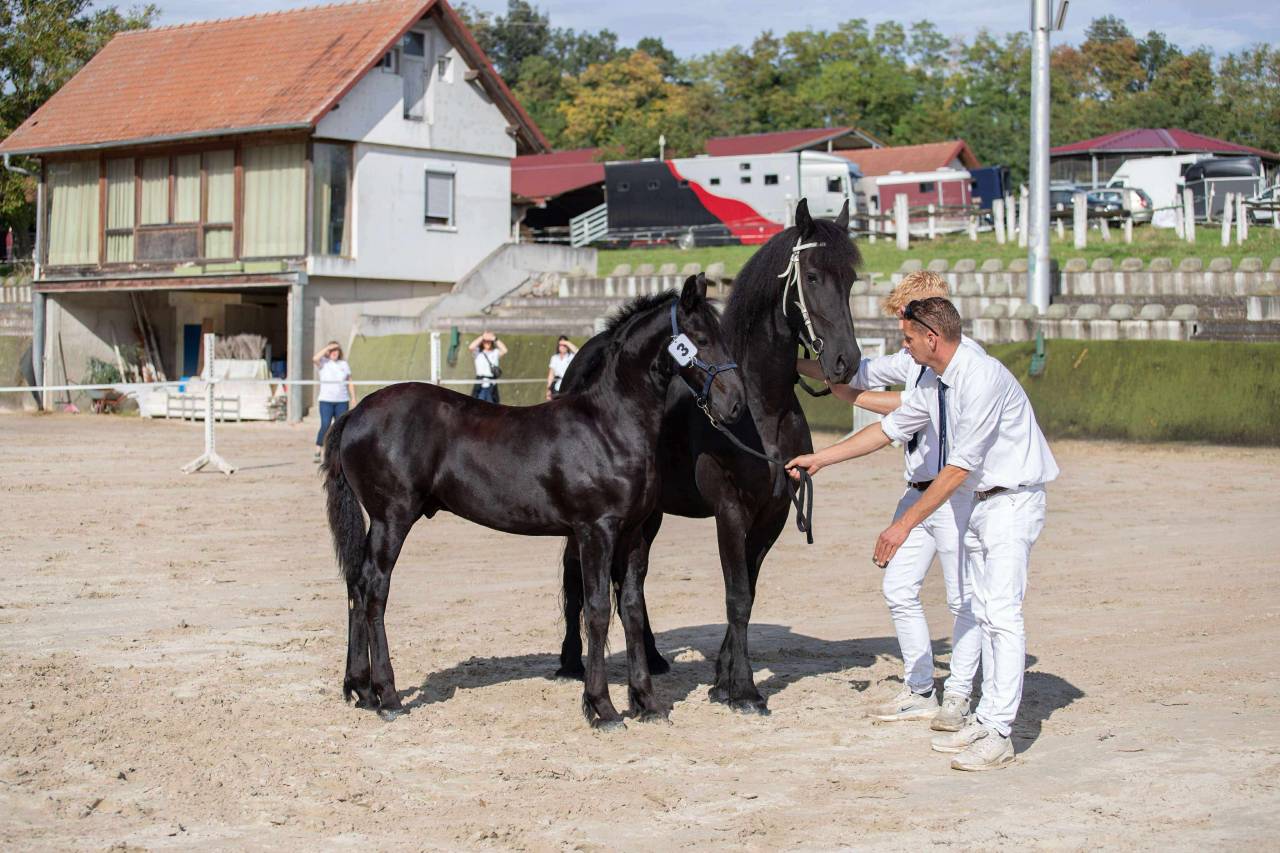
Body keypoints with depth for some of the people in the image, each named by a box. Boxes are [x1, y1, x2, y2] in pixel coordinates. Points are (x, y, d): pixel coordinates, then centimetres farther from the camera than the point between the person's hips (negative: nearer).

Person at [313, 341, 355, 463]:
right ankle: (317, 452, -12)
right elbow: (315, 358, -20)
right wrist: (327, 347, -13)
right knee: (325, 426, -15)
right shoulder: (323, 362, 3)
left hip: (342, 401, 4)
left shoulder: (344, 364, 13)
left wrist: (353, 399, 9)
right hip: (326, 400, -4)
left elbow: (350, 383, 15)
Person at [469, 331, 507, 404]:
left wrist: (495, 339, -8)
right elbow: (471, 347, -13)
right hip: (480, 385, -1)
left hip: (492, 385, 1)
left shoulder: (495, 352, 7)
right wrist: (482, 337, -9)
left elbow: (504, 350, -10)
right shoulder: (478, 352, 5)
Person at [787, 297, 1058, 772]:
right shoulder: (934, 383, 5)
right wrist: (819, 459, 20)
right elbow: (890, 428, 18)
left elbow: (958, 468, -25)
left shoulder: (980, 379, -24)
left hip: (1013, 500, -10)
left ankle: (998, 735, -14)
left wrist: (905, 525, -23)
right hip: (980, 500, 10)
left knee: (1002, 612, -13)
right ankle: (986, 718, 14)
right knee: (982, 612, 10)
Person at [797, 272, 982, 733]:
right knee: (899, 590, 9)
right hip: (918, 491, 9)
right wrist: (790, 362, 17)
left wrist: (855, 398, -7)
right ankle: (919, 691, 19)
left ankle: (957, 698, 8)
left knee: (964, 598, -1)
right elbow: (849, 373, 21)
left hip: (957, 491, -8)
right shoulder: (911, 359, 14)